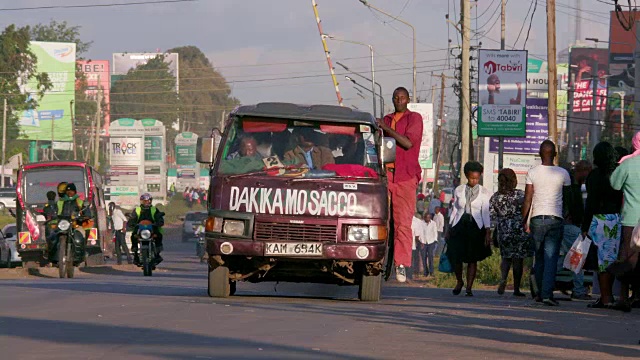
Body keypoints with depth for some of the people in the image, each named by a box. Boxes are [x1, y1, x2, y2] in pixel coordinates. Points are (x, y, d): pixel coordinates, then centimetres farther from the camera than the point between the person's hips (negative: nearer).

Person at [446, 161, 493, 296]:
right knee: (455, 257, -4)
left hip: (475, 227, -2)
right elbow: (455, 210, 14)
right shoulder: (459, 190, 9)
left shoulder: (484, 192, 3)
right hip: (459, 226, 2)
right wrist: (449, 229, 13)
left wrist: (488, 232, -9)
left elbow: (486, 213, -1)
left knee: (472, 259, -3)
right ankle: (459, 282, 21)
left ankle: (469, 288, 3)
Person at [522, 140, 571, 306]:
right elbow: (567, 199, 11)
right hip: (555, 219, -1)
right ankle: (547, 294, -14)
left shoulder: (532, 173, -1)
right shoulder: (563, 173, 0)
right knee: (551, 258, -4)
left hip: (537, 219, 1)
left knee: (539, 257, 13)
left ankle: (540, 293, 19)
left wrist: (524, 221, 7)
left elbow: (527, 199, -1)